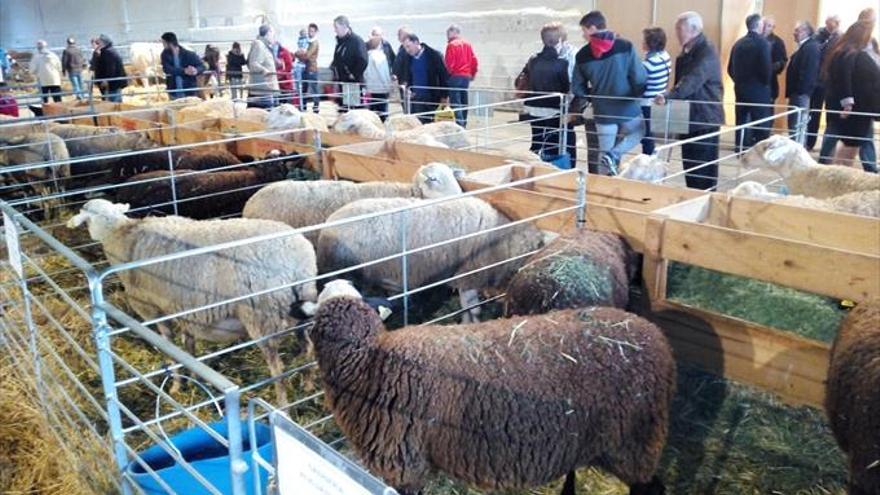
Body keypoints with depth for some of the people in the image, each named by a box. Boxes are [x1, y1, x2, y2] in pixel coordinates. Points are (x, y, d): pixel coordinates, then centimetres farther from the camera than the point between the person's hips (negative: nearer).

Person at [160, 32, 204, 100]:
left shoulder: (189, 55, -6)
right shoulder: (165, 54, -1)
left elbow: (202, 66, -6)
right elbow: (167, 69, -14)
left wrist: (196, 71, -31)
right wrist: (184, 71, -29)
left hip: (189, 91, -2)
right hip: (174, 93, 2)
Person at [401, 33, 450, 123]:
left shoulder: (434, 55, -7)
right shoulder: (409, 58, 8)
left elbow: (444, 76, -6)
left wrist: (444, 96, -7)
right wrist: (408, 87, 5)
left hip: (431, 99, -5)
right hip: (415, 98, 5)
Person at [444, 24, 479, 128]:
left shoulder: (451, 45, -9)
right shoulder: (467, 44, 12)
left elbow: (449, 63, -15)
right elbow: (474, 60, 11)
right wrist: (473, 73, 20)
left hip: (455, 76, -7)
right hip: (466, 76, 7)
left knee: (455, 102, -7)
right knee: (464, 101, 12)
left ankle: (459, 124, -15)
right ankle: (464, 124, 16)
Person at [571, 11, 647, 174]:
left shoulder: (583, 55, -4)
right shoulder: (625, 46, -10)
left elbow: (578, 89, 2)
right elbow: (640, 77, -12)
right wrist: (635, 95, 8)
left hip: (603, 112, 2)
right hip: (628, 108, -1)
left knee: (604, 152, 16)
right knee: (637, 133, 25)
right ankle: (613, 155, 1)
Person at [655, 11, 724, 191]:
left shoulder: (707, 53, -17)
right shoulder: (685, 53, 12)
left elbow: (692, 81, -33)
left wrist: (669, 96, -45)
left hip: (704, 119, -9)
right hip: (688, 118, 9)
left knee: (704, 168, -4)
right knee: (689, 166, 13)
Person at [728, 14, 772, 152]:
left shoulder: (738, 43, 6)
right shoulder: (763, 43, -10)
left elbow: (730, 69, 6)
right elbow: (767, 68, -16)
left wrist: (739, 81, 16)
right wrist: (766, 83, 0)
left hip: (740, 88, 6)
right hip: (758, 89, -6)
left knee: (741, 121, 11)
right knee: (761, 124, 0)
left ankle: (740, 149, 14)